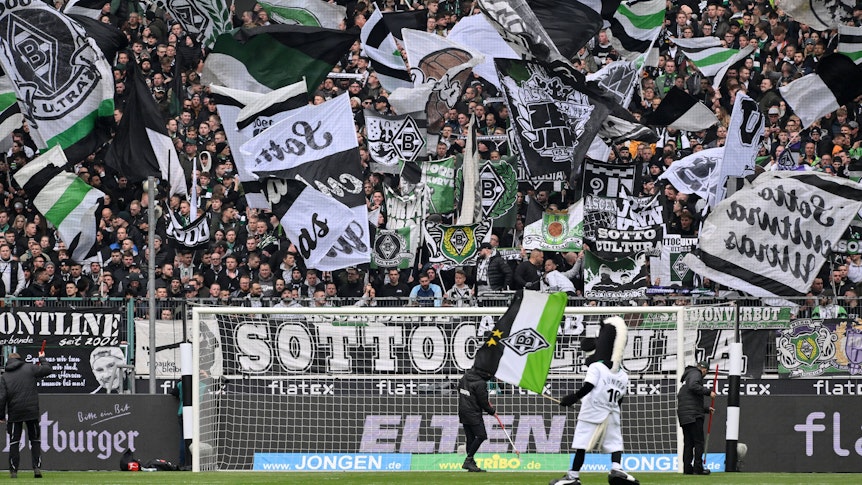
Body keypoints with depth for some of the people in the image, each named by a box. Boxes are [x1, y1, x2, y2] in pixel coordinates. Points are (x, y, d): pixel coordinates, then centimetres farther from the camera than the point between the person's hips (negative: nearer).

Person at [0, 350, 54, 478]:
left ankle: (13, 470, 4)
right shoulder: (30, 368, 0)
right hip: (32, 412, 0)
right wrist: (42, 359, 21)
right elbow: (48, 370, 3)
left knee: (14, 442, 7)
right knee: (35, 440, 11)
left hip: (14, 414, 0)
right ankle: (37, 467, 1)